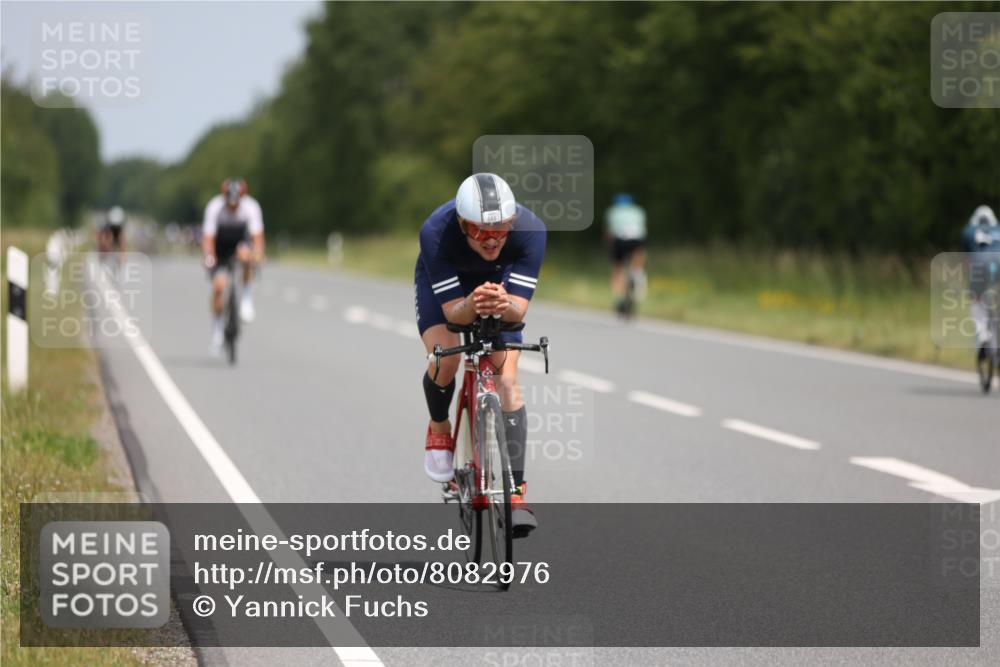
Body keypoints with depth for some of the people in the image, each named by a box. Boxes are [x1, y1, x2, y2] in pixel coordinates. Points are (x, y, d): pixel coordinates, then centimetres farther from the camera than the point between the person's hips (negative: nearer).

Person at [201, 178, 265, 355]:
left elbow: (257, 236, -29)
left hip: (241, 242, 1)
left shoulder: (251, 207, -24)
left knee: (245, 254, -36)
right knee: (219, 285, -18)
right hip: (220, 248, -1)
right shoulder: (215, 207, -26)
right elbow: (208, 237, -28)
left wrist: (258, 256, -47)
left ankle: (247, 299, -18)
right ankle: (217, 329, 0)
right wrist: (209, 258, -45)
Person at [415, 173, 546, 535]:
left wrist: (505, 305, -58)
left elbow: (519, 309, -35)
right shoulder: (437, 232, -39)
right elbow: (452, 311, -35)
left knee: (508, 380, -15)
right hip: (442, 282, -1)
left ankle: (516, 492, -12)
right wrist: (472, 305, -57)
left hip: (499, 281, 1)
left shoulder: (530, 230, -36)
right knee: (446, 358, -26)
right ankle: (439, 429, 7)